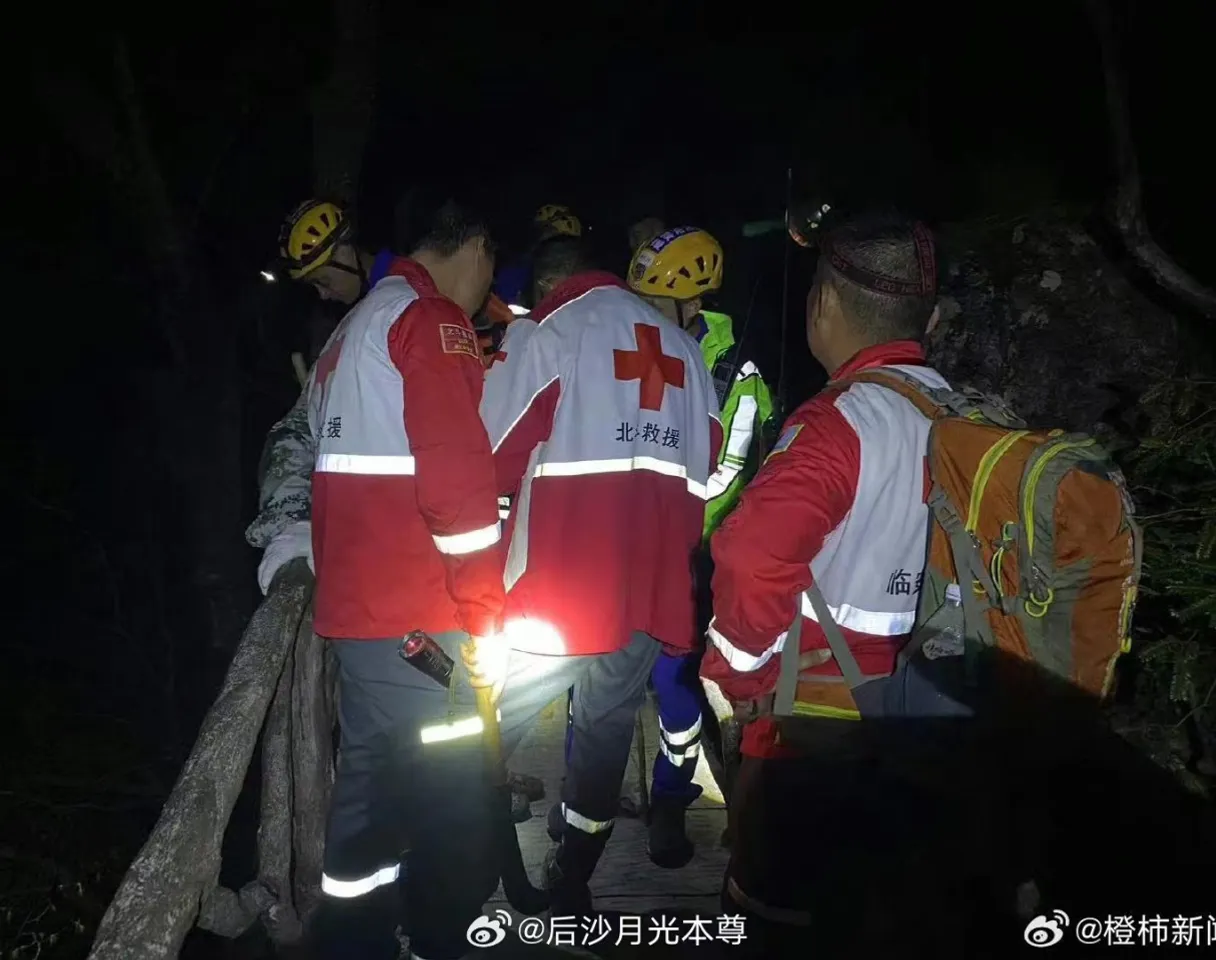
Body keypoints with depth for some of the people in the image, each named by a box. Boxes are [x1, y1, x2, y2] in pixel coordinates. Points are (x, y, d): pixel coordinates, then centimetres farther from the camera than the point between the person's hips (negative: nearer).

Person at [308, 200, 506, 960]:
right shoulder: (433, 320, -11)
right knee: (453, 790, 4)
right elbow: (457, 475, -20)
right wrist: (488, 612, -14)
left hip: (355, 603, 9)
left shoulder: (353, 330, 19)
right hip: (418, 613, -9)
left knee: (372, 777, 18)